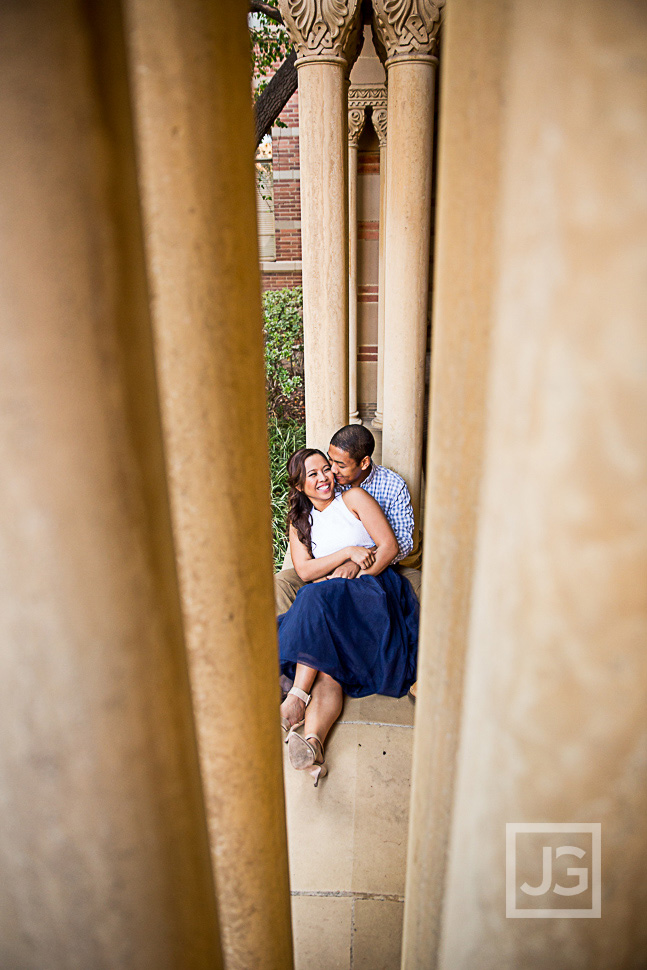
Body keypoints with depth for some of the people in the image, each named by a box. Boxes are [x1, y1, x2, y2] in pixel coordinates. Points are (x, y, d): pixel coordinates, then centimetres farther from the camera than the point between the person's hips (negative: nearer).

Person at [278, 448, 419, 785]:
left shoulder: (353, 498, 8)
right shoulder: (299, 520, 18)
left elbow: (390, 546, 0)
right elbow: (305, 571, 3)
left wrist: (355, 573, -13)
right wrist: (349, 552, -8)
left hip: (373, 586, -2)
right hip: (328, 602, 3)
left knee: (319, 599, -34)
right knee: (329, 668, -26)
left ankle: (297, 698, -37)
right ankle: (312, 743, -47)